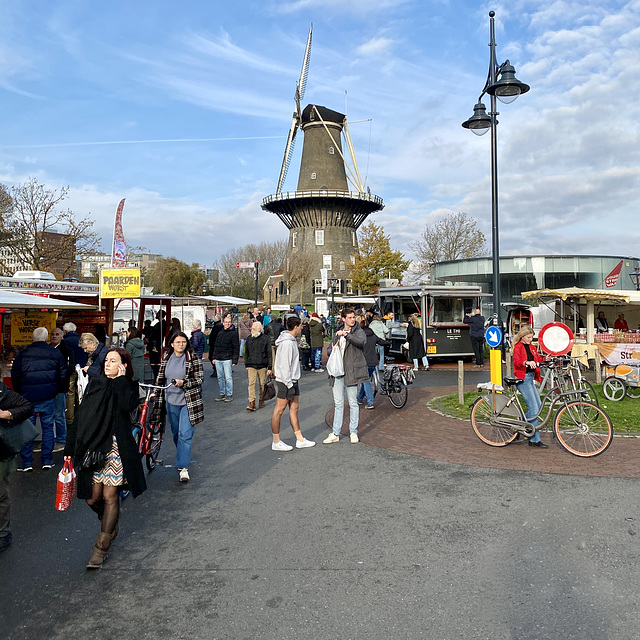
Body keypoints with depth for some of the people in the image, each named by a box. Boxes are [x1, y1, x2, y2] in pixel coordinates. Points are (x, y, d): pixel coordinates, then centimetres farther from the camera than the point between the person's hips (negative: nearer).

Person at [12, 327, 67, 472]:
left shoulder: (22, 354, -1)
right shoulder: (55, 353, -2)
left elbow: (15, 376, 4)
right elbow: (63, 375, 2)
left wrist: (19, 392, 17)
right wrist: (59, 390, 17)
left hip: (28, 397, 0)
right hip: (48, 398, 0)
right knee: (48, 427, 8)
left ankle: (27, 462, 10)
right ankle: (47, 461, 11)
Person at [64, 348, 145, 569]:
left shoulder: (128, 387, 1)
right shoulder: (95, 385, 8)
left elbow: (128, 404, -23)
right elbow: (79, 418, 8)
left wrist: (120, 379, -12)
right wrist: (70, 448, 5)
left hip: (115, 447, -3)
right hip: (91, 447, 3)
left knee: (110, 497, 1)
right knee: (93, 498, 6)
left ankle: (102, 547, 15)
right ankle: (111, 522, 38)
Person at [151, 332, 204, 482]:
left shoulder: (193, 358, -7)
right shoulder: (166, 357, 7)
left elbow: (199, 379, -8)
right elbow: (161, 377, 16)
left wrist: (183, 383, -21)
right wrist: (156, 393, 11)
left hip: (188, 402, -4)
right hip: (171, 402, 5)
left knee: (185, 434, -8)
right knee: (176, 434, 15)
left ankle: (183, 467, -5)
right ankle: (182, 457, 34)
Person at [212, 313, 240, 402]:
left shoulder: (233, 333, -3)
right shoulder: (220, 333, 15)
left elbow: (236, 347, -6)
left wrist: (235, 360, -11)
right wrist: (214, 357, 13)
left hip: (227, 359, -6)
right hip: (218, 359, 6)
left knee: (228, 377, -3)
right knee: (220, 377, 10)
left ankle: (229, 395, 6)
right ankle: (222, 394, 19)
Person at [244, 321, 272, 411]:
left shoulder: (265, 338, -1)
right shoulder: (249, 339, 9)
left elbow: (269, 354, 0)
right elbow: (246, 353, 18)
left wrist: (269, 367, -4)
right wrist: (246, 365, 14)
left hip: (262, 365, -2)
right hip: (251, 366, 2)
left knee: (262, 384, 8)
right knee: (251, 383, -8)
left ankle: (261, 400, 25)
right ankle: (252, 403, -10)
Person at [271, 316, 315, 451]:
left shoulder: (292, 340, 13)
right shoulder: (286, 343, -19)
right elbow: (284, 365, -22)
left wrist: (292, 382, 18)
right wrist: (288, 383, -21)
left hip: (292, 380, 10)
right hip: (285, 381, -10)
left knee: (294, 408, 12)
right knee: (279, 410, -1)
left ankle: (300, 440, 19)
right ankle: (276, 442, 6)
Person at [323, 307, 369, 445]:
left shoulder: (359, 331, -1)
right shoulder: (338, 333, 16)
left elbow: (362, 341, -24)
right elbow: (332, 348, 26)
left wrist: (346, 335, -28)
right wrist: (333, 349, 3)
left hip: (351, 371, -4)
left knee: (353, 403, 3)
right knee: (338, 403, 7)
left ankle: (353, 432, 15)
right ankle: (335, 433, 13)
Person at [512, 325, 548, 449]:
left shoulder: (532, 348, 18)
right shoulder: (518, 347, -7)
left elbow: (538, 359, 9)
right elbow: (516, 361, -24)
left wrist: (545, 359, -13)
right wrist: (527, 362, -43)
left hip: (531, 378, 8)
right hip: (522, 379, -8)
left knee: (539, 406, 6)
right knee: (534, 409, -10)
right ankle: (536, 440, -2)